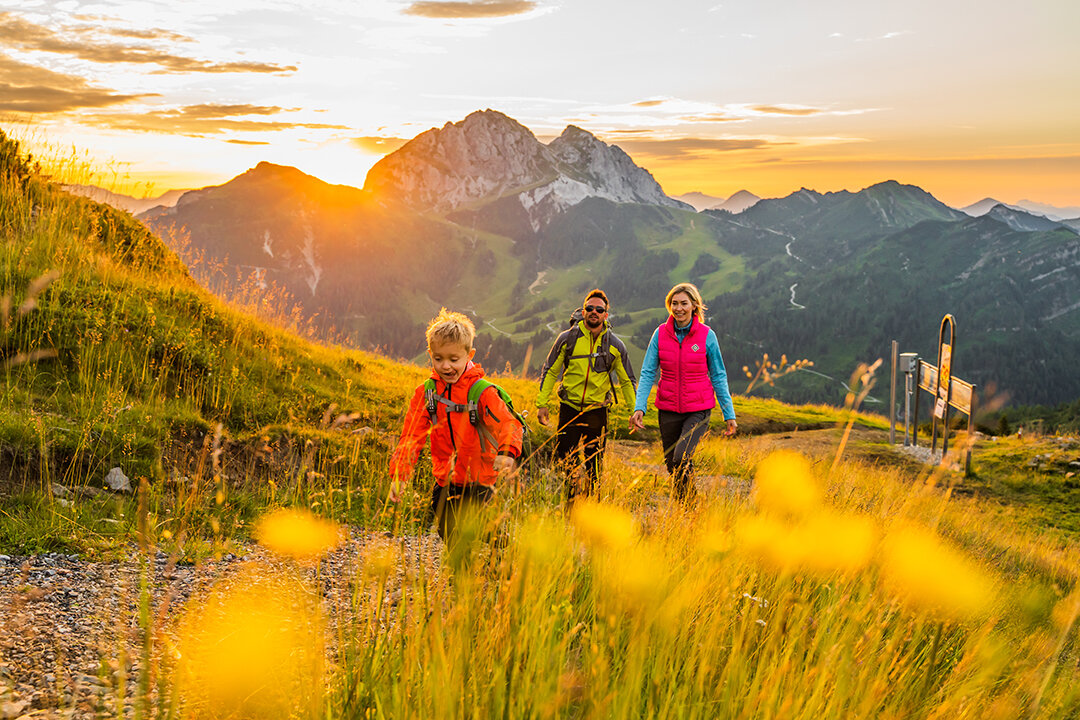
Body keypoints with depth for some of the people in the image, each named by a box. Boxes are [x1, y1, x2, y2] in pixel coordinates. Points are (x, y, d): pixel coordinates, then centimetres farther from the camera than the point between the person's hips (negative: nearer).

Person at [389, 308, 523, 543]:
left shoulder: (481, 391, -12)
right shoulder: (425, 393, 1)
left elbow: (507, 423, -25)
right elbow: (411, 436, -1)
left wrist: (506, 453, -48)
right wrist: (399, 475, -16)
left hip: (477, 482, -5)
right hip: (445, 482, 5)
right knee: (446, 533, 11)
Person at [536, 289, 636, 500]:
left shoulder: (615, 346, 0)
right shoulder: (567, 339, -2)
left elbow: (627, 381, 10)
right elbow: (550, 372, 5)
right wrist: (542, 404, 1)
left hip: (597, 411, 0)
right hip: (569, 409, 0)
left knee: (594, 466, 5)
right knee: (565, 462, 1)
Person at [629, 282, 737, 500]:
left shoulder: (706, 335, -5)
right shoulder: (661, 333, 0)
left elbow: (718, 376, 1)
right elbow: (648, 373, 0)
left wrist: (729, 415, 0)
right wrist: (639, 407, -12)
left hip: (699, 409, -3)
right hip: (668, 409, 3)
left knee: (682, 458, -22)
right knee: (671, 465, 9)